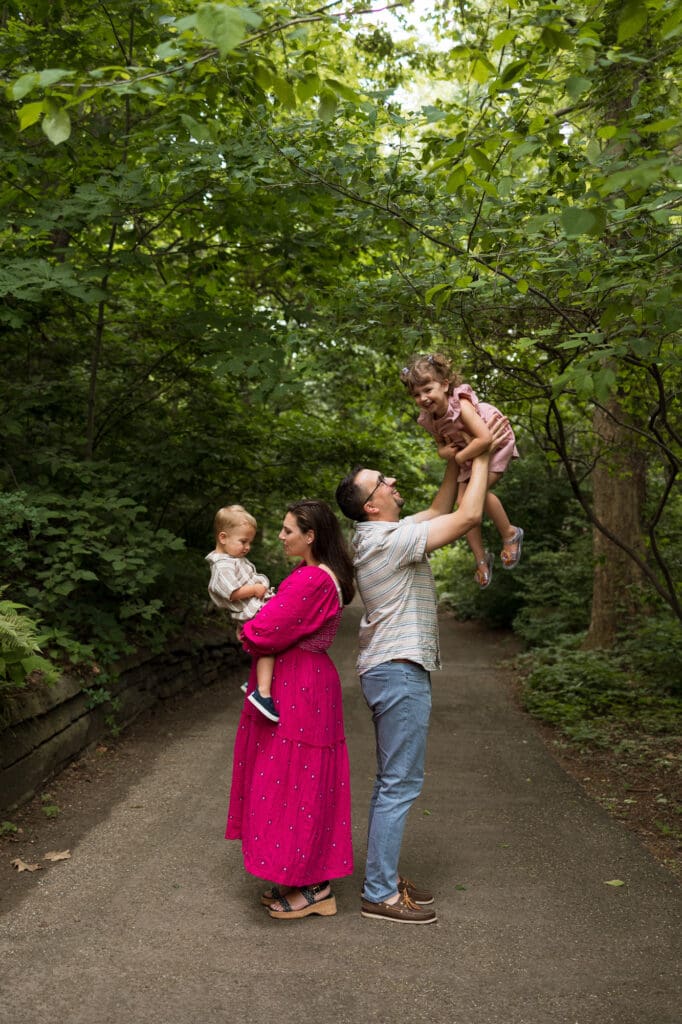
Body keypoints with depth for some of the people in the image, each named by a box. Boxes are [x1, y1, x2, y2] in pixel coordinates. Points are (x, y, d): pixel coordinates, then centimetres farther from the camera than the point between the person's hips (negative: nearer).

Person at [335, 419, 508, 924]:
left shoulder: (385, 536, 12)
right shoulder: (389, 539, -18)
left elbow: (438, 513, 25)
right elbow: (468, 516, -21)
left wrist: (456, 462, 16)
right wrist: (482, 455, -10)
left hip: (394, 669, 10)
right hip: (400, 672, -10)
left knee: (393, 781, 16)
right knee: (400, 784, -5)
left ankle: (385, 876, 25)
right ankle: (380, 895, 2)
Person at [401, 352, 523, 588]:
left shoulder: (461, 404, -33)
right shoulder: (428, 419, -10)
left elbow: (484, 438, -41)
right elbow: (441, 445, 10)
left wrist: (460, 456, -27)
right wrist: (445, 451, -15)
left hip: (497, 442, -7)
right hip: (467, 455, 7)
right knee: (463, 502, -3)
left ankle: (510, 534, -3)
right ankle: (481, 558, 11)